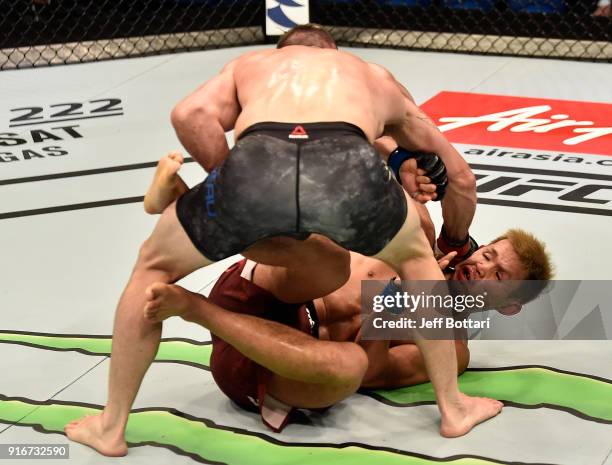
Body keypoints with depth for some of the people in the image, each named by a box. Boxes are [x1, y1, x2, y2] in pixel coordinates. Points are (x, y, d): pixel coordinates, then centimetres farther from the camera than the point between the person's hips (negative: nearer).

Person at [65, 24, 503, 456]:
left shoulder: (252, 62, 41)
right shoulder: (374, 76, 44)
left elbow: (191, 115, 18)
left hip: (256, 165, 0)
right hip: (349, 168, 0)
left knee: (153, 266, 29)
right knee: (416, 257, 36)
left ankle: (110, 427, 34)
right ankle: (453, 408, 39)